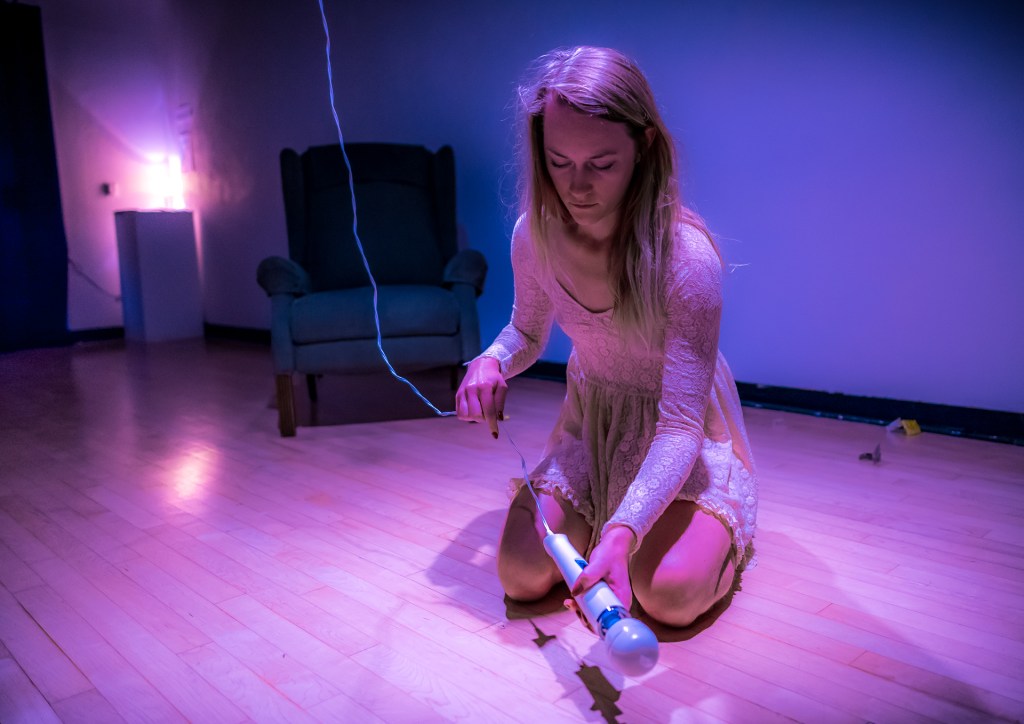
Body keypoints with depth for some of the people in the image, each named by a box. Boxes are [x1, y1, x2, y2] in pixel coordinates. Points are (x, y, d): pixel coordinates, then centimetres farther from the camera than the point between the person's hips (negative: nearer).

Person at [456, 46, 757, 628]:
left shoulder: (687, 258, -31)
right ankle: (593, 513, 21)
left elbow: (679, 426, -30)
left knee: (669, 595, -23)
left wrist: (620, 536, -44)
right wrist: (490, 362, -18)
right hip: (590, 421, 4)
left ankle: (722, 528, 13)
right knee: (522, 576, -11)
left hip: (678, 432, -3)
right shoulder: (535, 235, -14)